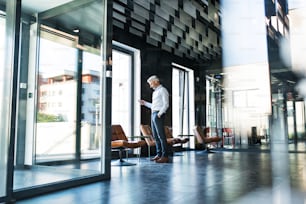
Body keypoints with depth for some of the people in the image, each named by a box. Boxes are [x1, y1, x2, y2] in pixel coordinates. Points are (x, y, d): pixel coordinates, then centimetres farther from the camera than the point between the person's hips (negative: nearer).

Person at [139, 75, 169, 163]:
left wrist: (159, 114, -19)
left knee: (161, 136, -10)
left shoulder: (162, 90, -3)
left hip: (158, 115, -9)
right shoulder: (155, 92, 23)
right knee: (155, 136, 9)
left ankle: (165, 156, -9)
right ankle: (159, 154, 14)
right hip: (153, 114, 9)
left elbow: (166, 104, -12)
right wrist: (145, 103, 20)